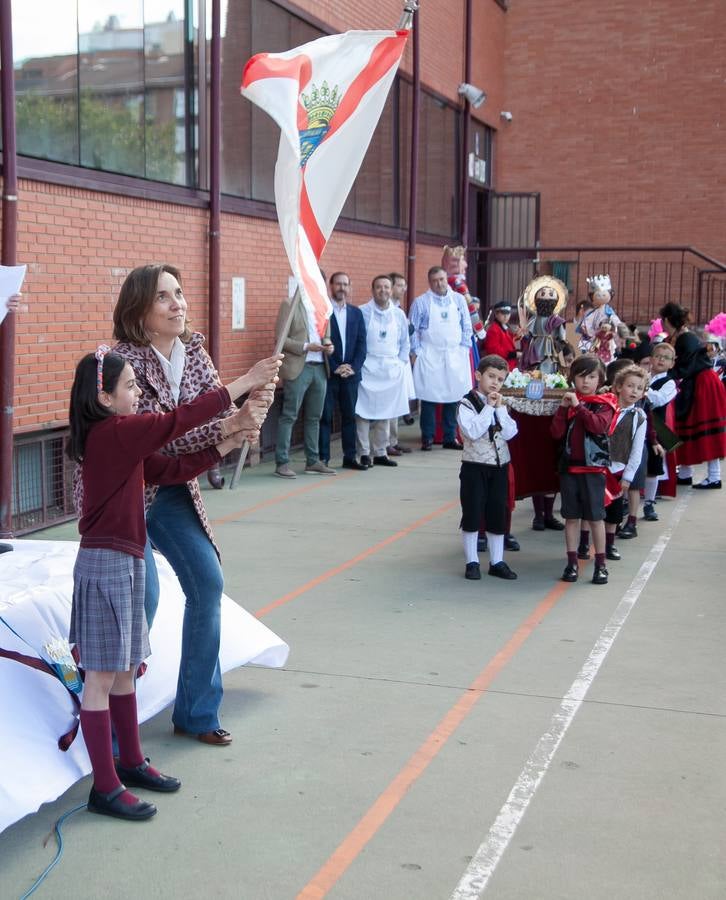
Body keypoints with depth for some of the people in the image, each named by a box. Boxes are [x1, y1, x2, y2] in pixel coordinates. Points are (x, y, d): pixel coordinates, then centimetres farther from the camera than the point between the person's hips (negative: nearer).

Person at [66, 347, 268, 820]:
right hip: (106, 563, -10)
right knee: (102, 676, -2)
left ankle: (131, 763, 31)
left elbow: (173, 469, 11)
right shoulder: (113, 431, -17)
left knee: (125, 669, 18)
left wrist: (232, 438, 3)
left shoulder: (122, 436, 12)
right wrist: (243, 383, -19)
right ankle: (106, 788, 5)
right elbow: (176, 421, -24)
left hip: (126, 563, 10)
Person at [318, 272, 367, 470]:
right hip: (327, 373, -5)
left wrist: (353, 367, -6)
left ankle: (349, 457, 13)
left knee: (349, 416, 8)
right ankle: (323, 458, 2)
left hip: (351, 372, 5)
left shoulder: (356, 312, 13)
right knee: (325, 416, -2)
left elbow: (361, 343, 9)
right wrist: (334, 368, -13)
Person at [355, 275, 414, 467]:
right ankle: (364, 453, -1)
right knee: (364, 412, -7)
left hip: (392, 370, 4)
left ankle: (380, 453, 16)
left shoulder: (399, 314, 9)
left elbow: (404, 343, 16)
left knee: (385, 413, 8)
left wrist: (401, 363, 7)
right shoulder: (362, 312, -4)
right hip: (367, 369, -4)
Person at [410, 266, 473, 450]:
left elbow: (467, 327, 14)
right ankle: (427, 438, 6)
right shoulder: (421, 302, 2)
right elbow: (413, 330, 2)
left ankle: (450, 438, 13)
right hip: (429, 357, -3)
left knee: (453, 397, 4)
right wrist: (416, 352, -5)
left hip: (455, 357, 3)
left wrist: (464, 348, 5)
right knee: (429, 397, -3)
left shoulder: (458, 300, 10)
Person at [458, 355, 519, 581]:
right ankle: (472, 562, 10)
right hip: (475, 467, -5)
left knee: (498, 515, 9)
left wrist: (500, 408, -9)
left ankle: (497, 561, 18)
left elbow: (510, 433, -3)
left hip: (499, 466, 5)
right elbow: (472, 431, -22)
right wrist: (488, 407, -17)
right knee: (472, 514, 0)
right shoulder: (467, 404, -7)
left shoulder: (501, 404, 9)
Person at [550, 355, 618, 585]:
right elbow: (557, 433, 0)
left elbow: (599, 425, -20)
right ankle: (572, 562, 14)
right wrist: (563, 408, -11)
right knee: (571, 516, 7)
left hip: (594, 467, -3)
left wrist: (578, 406, -21)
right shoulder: (568, 401, 8)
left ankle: (600, 564, 10)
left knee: (595, 517, 1)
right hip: (569, 465, 3)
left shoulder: (604, 403, -1)